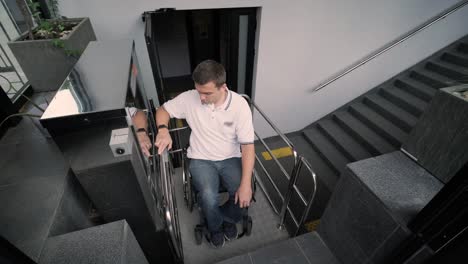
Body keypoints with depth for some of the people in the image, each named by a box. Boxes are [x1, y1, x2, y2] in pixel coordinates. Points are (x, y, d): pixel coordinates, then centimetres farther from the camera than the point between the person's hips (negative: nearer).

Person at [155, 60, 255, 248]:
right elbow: (163, 110, 4)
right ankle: (215, 227, 13)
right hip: (201, 159, 0)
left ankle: (227, 217, 18)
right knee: (209, 197, -26)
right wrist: (163, 129, -20)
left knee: (244, 196, -21)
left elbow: (247, 145, -17)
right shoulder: (189, 98, -11)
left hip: (231, 158, 0)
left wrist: (246, 184, -24)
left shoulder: (239, 104, -16)